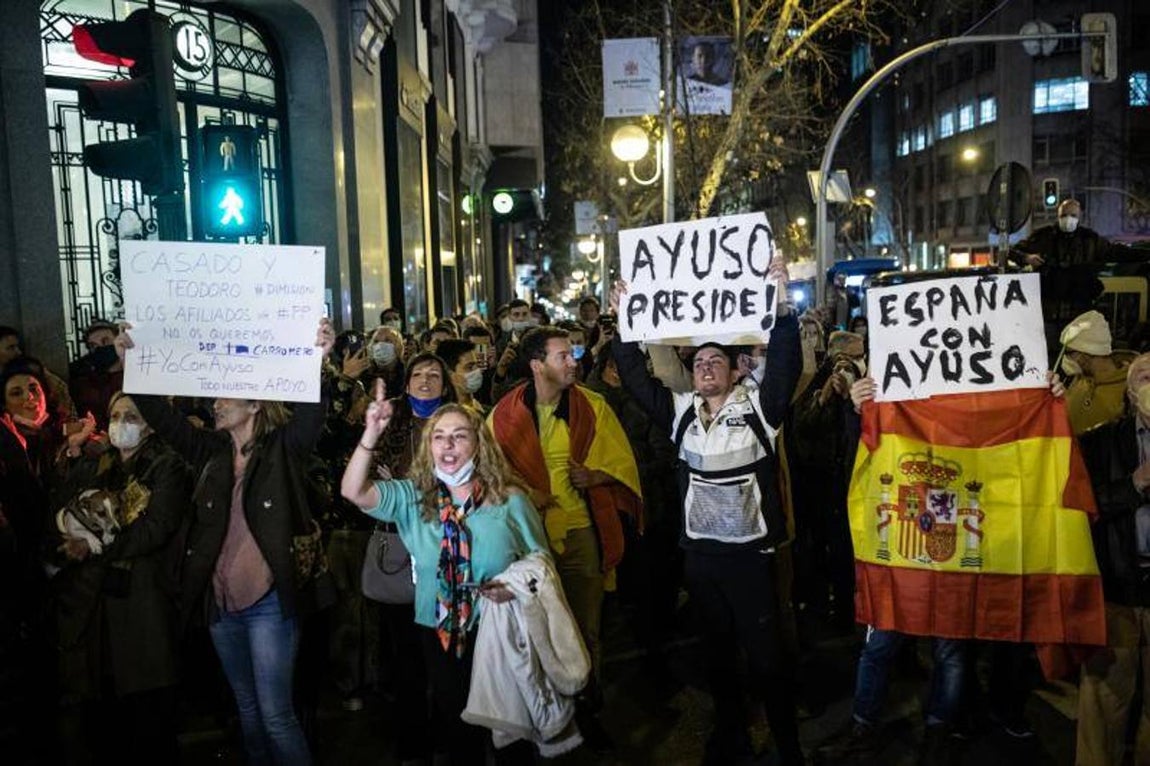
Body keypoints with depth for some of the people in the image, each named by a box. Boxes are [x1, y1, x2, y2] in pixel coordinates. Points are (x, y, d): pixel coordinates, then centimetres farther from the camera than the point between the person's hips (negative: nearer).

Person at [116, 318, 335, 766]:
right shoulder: (212, 451, 8)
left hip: (270, 602, -6)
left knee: (275, 714, -3)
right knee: (247, 707, 19)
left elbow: (310, 414, -24)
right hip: (220, 602, 6)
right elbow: (162, 418, 6)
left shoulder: (283, 447, -7)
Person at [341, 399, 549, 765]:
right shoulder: (412, 497, -1)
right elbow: (354, 491, -15)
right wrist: (371, 435, -27)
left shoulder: (509, 500, -7)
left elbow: (540, 562, 0)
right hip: (440, 635, 2)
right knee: (457, 725, 17)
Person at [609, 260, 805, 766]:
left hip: (751, 550, -4)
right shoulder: (681, 411, 5)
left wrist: (782, 305, -30)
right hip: (699, 551, 4)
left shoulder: (758, 407, -5)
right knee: (716, 651, 18)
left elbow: (785, 364, -19)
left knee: (766, 654, 1)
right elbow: (636, 378, 1)